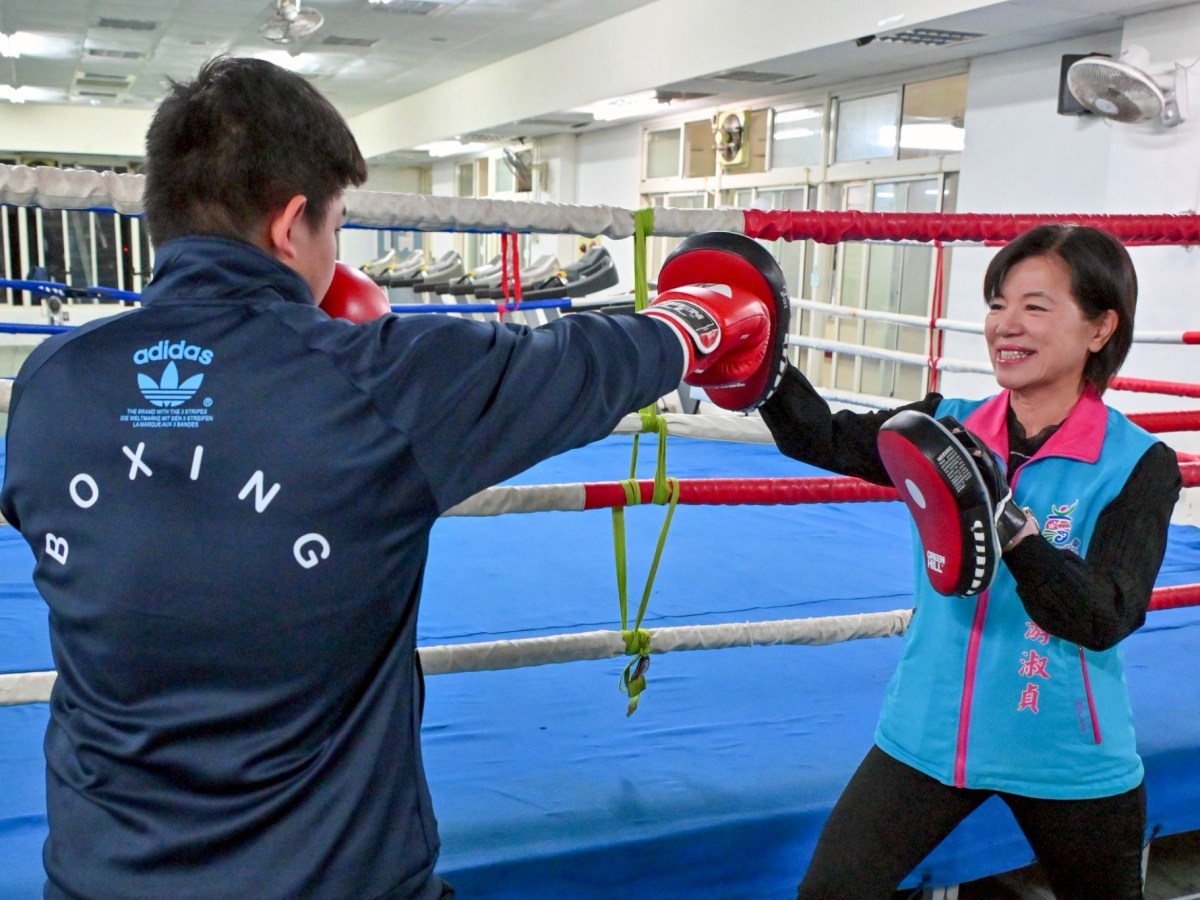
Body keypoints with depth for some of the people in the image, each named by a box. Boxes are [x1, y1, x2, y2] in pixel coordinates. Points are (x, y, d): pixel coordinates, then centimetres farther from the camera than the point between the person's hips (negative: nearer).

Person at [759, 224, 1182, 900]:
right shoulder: (950, 427, -3)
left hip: (1068, 761, -1)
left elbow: (1107, 619, -21)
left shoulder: (1139, 464, -12)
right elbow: (822, 438, -8)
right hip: (930, 735, 2)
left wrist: (1013, 528, -37)